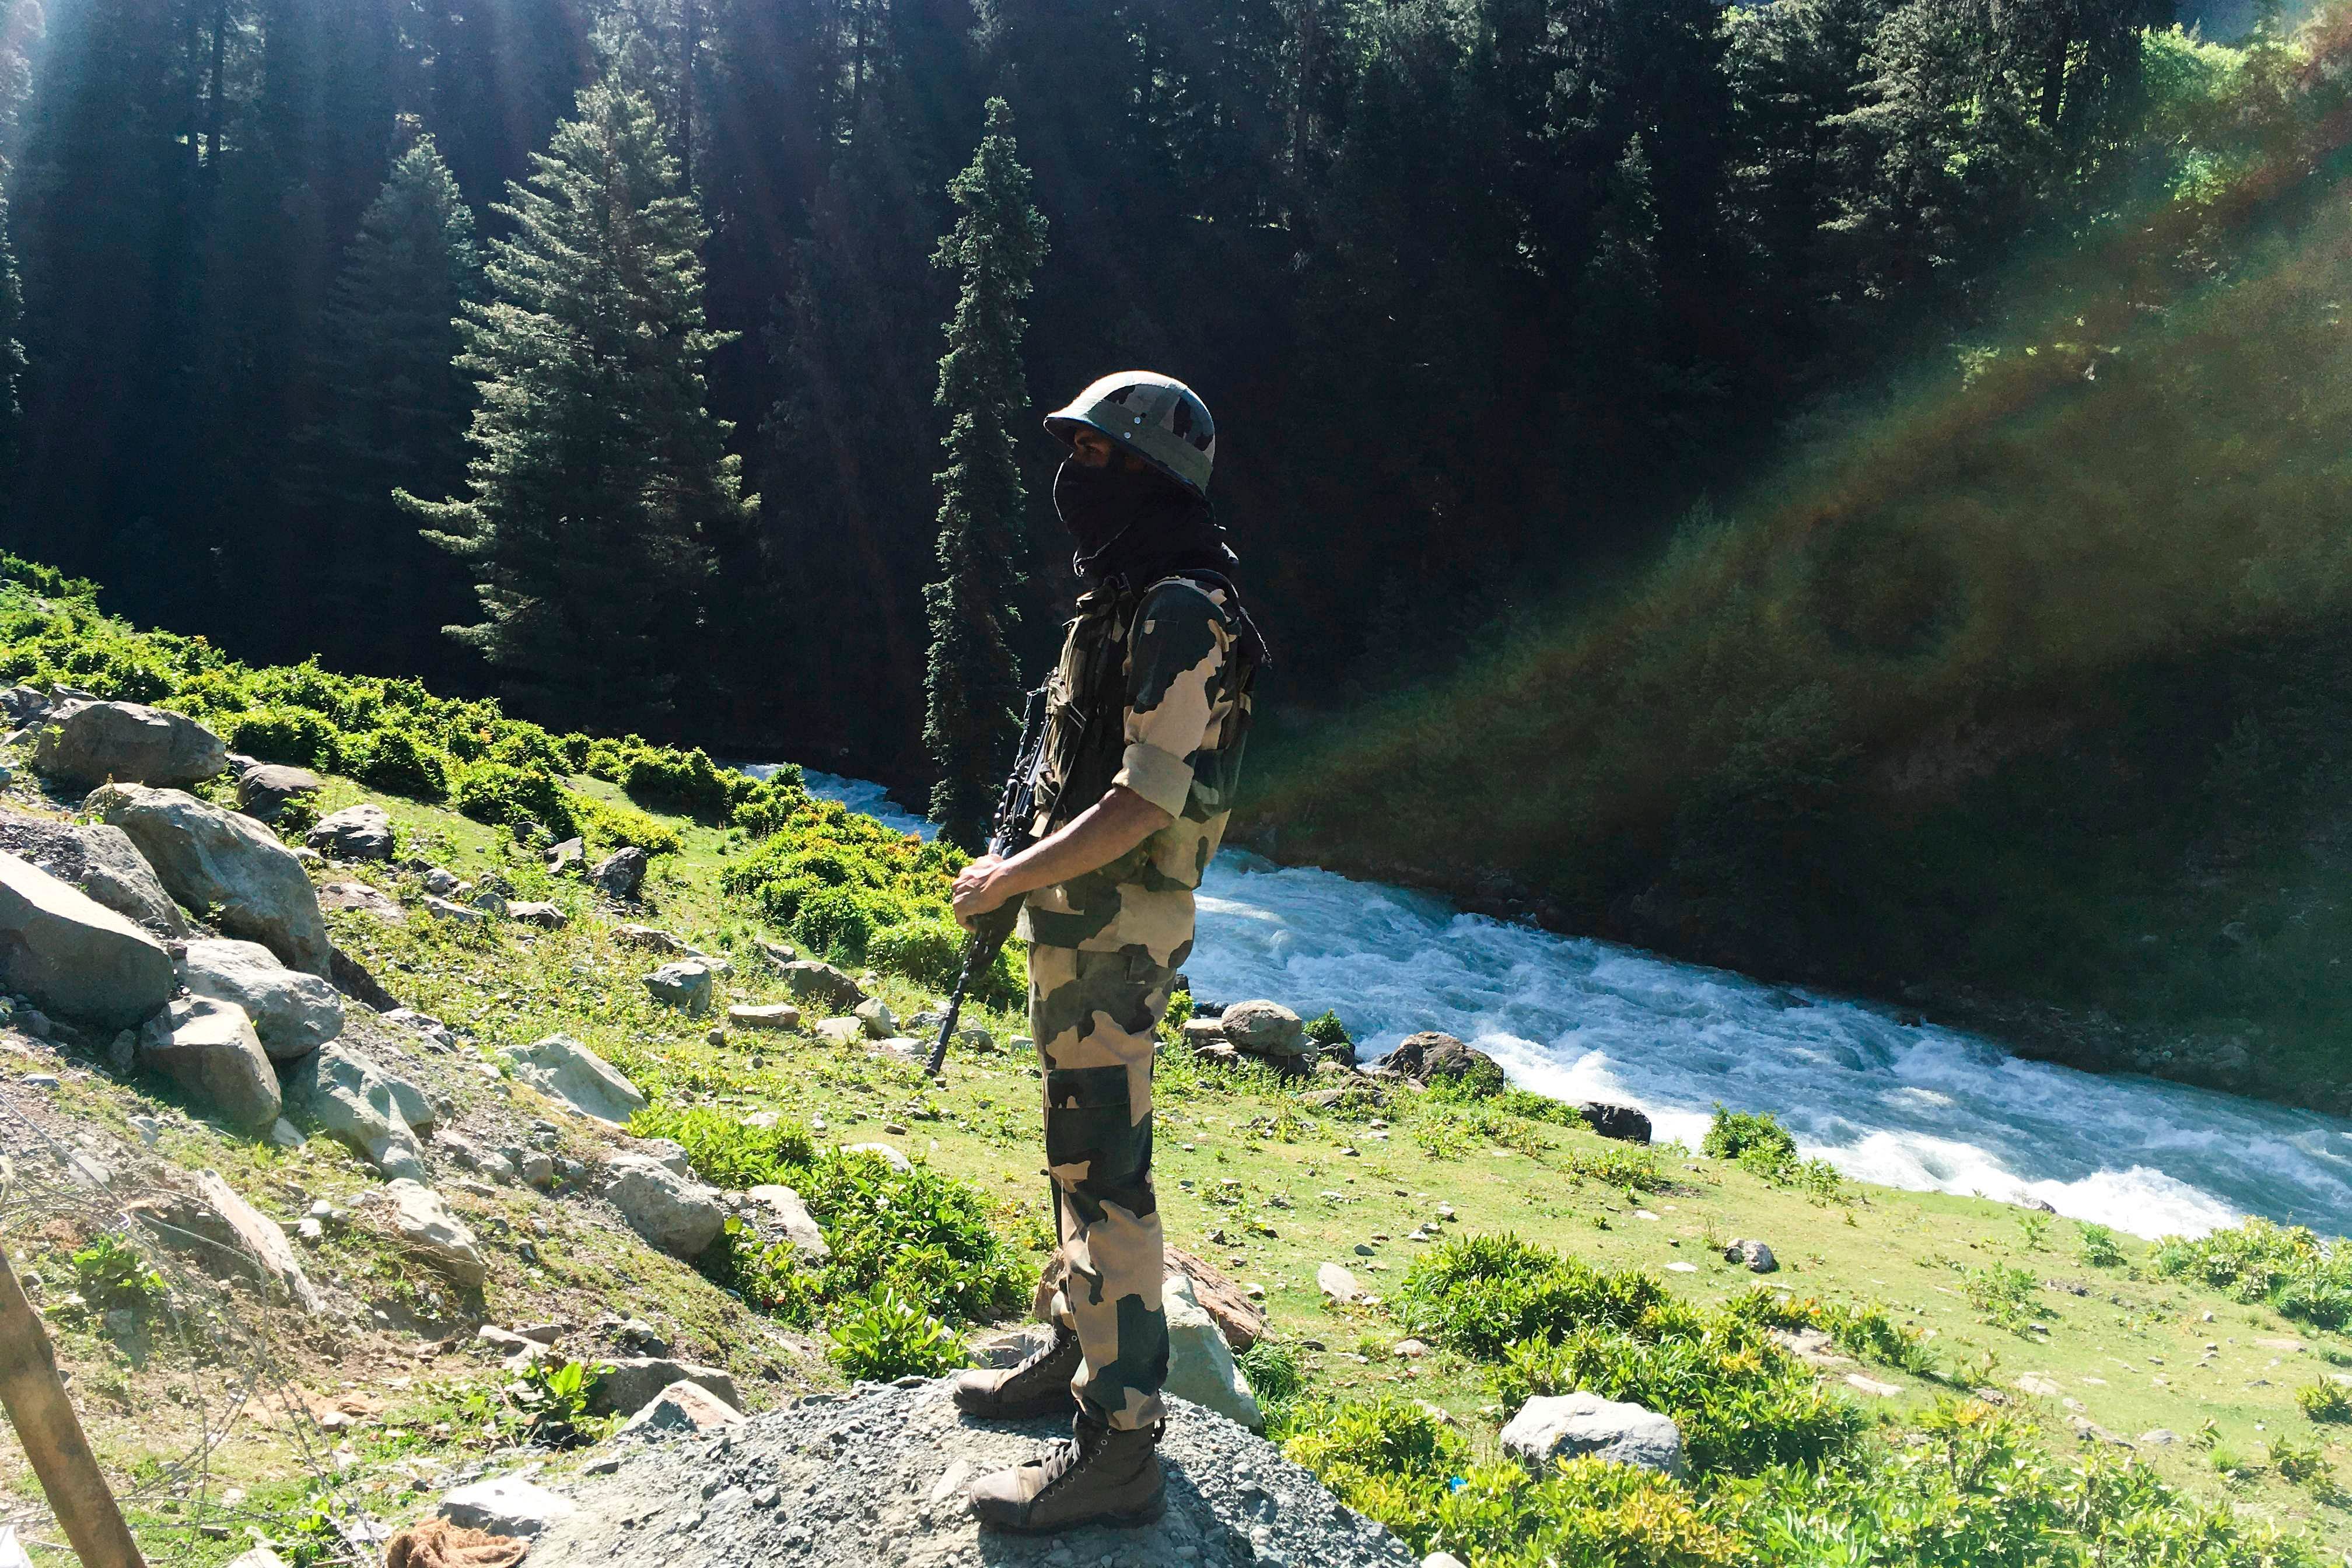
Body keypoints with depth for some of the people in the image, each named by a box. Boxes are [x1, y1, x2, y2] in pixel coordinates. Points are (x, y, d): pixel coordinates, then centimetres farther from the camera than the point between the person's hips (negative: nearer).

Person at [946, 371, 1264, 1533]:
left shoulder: (1181, 611, -18)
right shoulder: (1121, 599, 14)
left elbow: (1149, 801, -24)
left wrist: (1008, 875, -17)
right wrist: (1025, 874, 17)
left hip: (1118, 926, -10)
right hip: (1079, 918, 10)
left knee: (1104, 1171, -7)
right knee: (1077, 1153, 20)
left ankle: (1118, 1444, 0)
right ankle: (1076, 1351, 36)